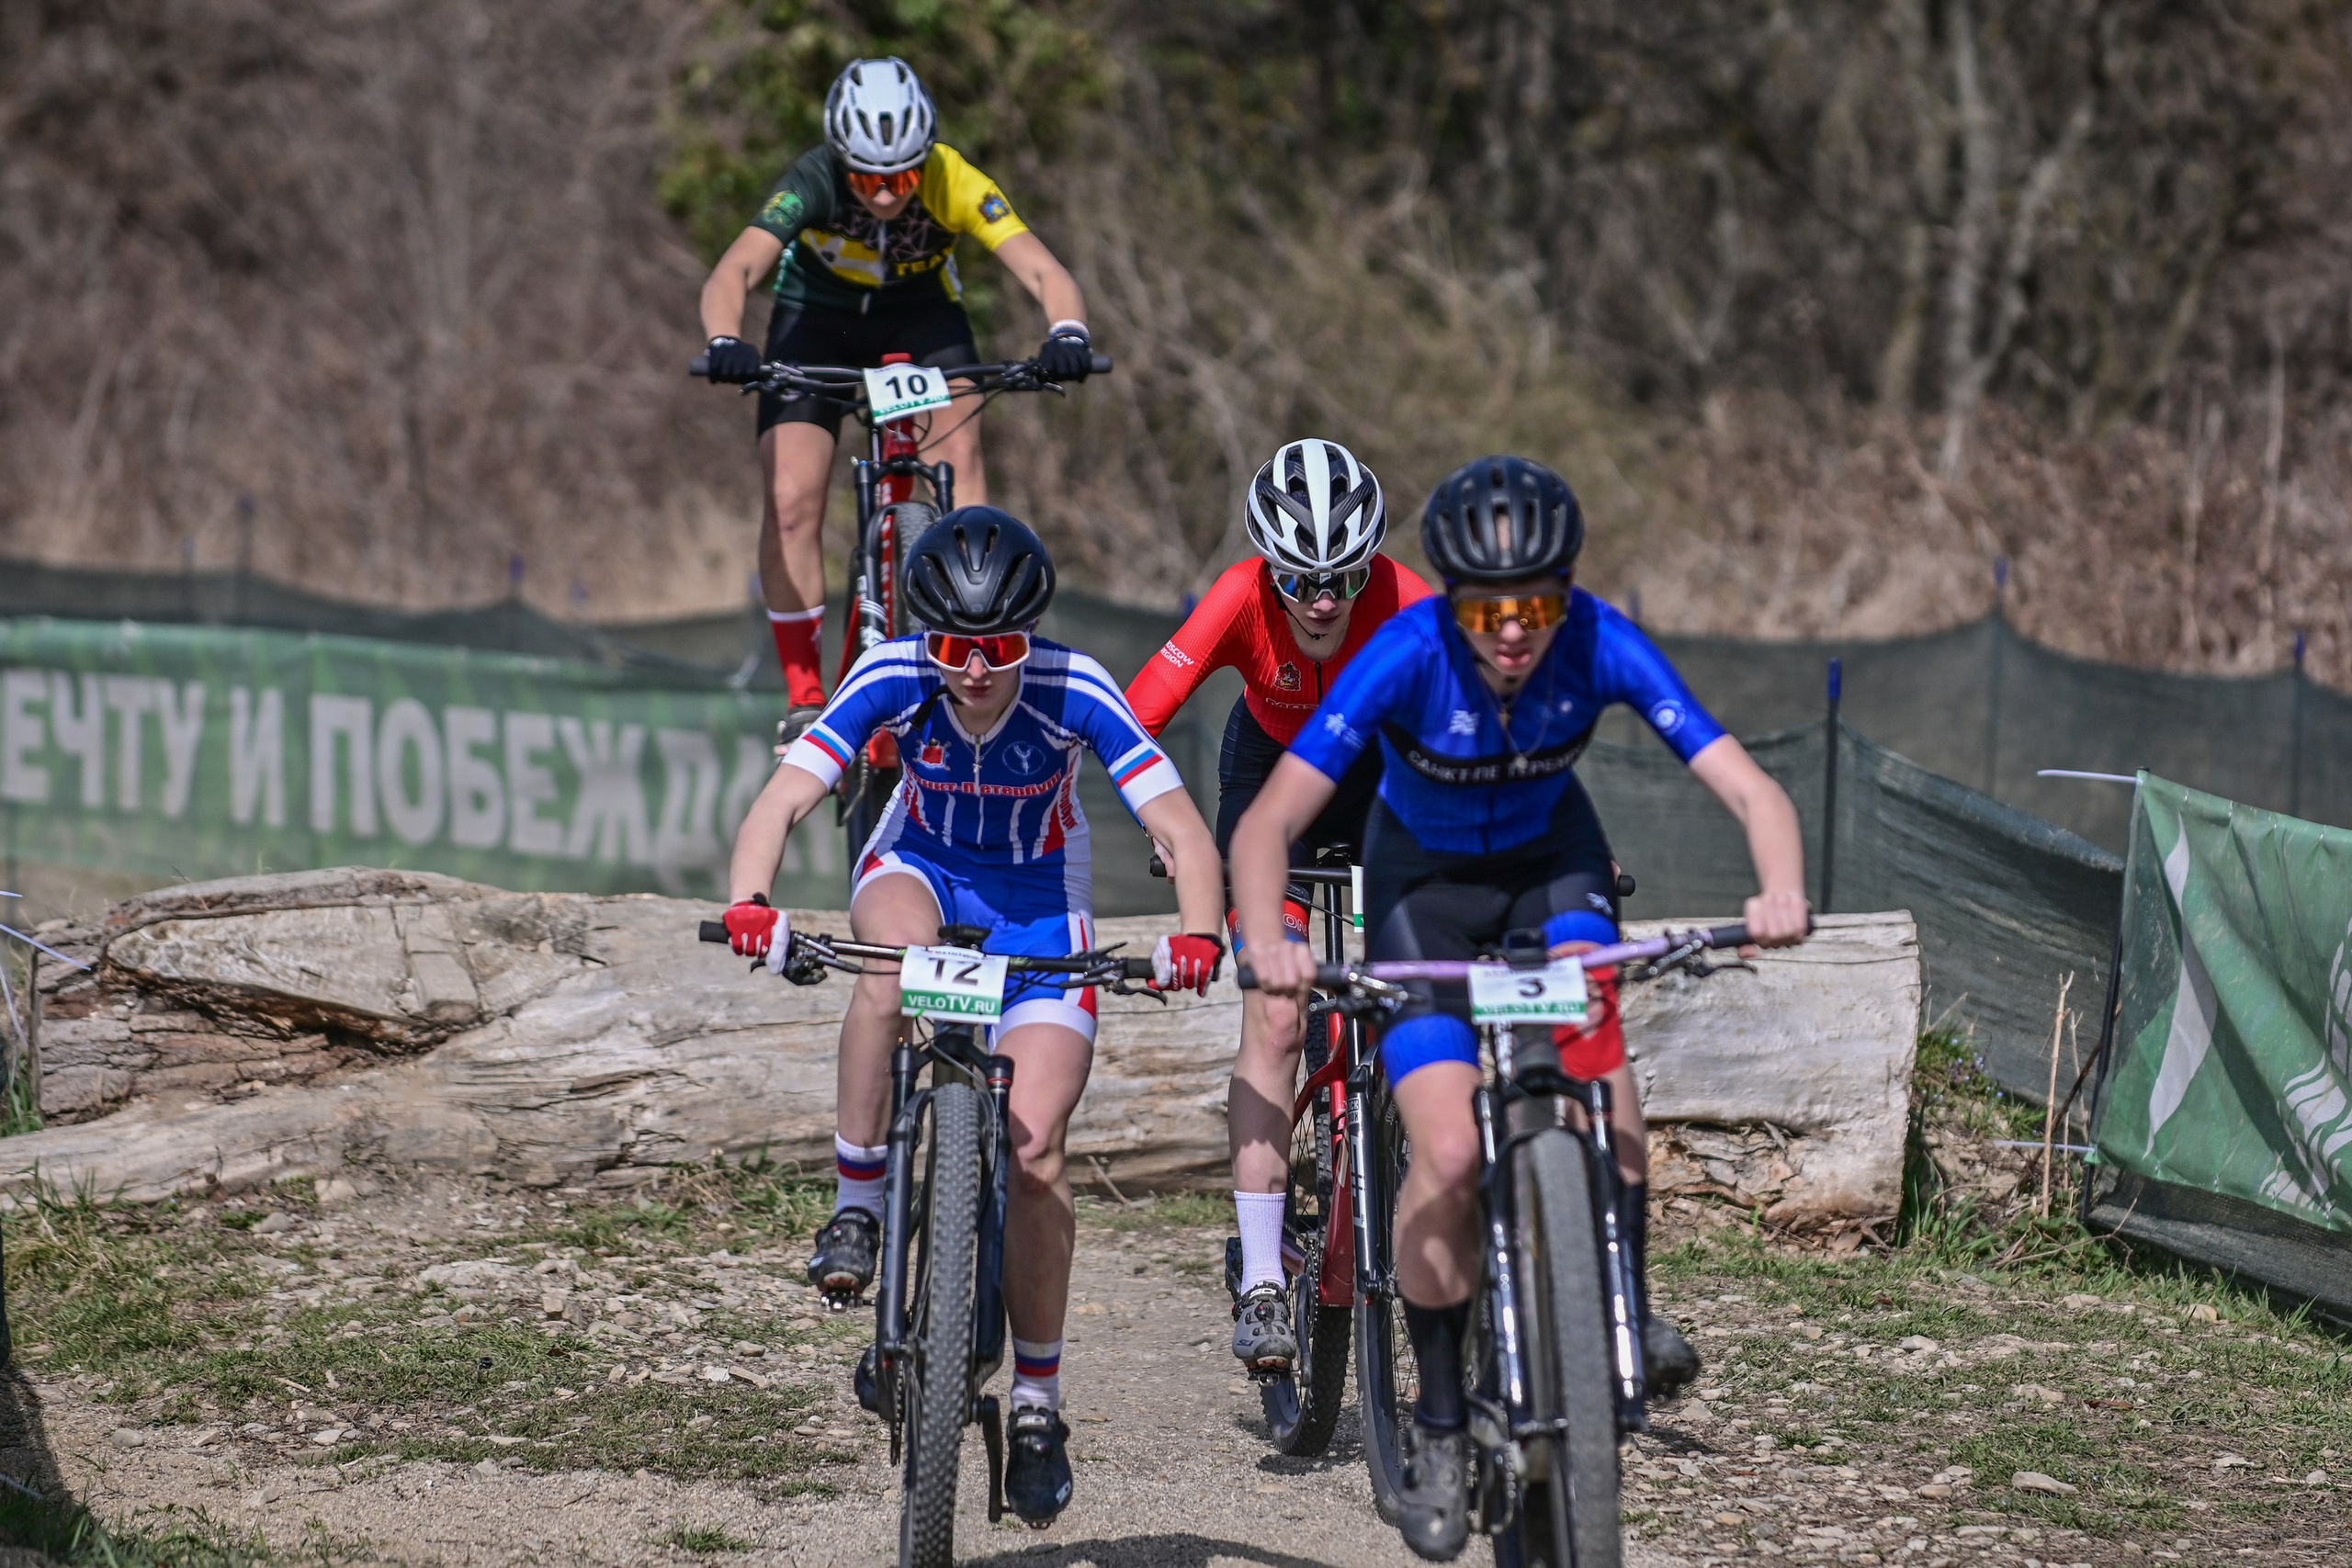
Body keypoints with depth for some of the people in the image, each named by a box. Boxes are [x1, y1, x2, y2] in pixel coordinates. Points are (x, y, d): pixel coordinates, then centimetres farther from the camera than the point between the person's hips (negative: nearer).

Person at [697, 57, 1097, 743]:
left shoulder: (954, 184, -32)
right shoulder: (812, 184, -34)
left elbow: (1044, 272, -39)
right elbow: (733, 273, -45)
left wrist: (1067, 333, -60)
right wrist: (725, 344, -66)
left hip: (921, 314, 1)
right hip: (818, 317, -1)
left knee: (957, 445, -26)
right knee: (790, 501, -15)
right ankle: (804, 698, -3)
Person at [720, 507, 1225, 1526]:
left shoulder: (1075, 693, -28)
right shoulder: (892, 678, -26)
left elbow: (1182, 830, -31)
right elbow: (783, 799, -32)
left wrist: (1196, 933, -50)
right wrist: (749, 906, -51)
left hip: (1038, 902, -1)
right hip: (922, 865, 1)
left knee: (1034, 1153, -12)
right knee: (895, 957, -38)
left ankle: (1037, 1401, 3)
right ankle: (856, 1203, -24)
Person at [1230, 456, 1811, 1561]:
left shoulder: (1601, 645, -28)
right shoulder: (1406, 657, -32)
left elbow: (1749, 789, -31)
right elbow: (1267, 824, -33)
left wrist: (1781, 893, -52)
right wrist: (1267, 943, -52)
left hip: (1551, 858, 1)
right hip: (1425, 879, -1)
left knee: (1590, 1020, -32)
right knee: (1448, 1156, -16)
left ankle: (1624, 1305, -17)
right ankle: (1438, 1425, 2)